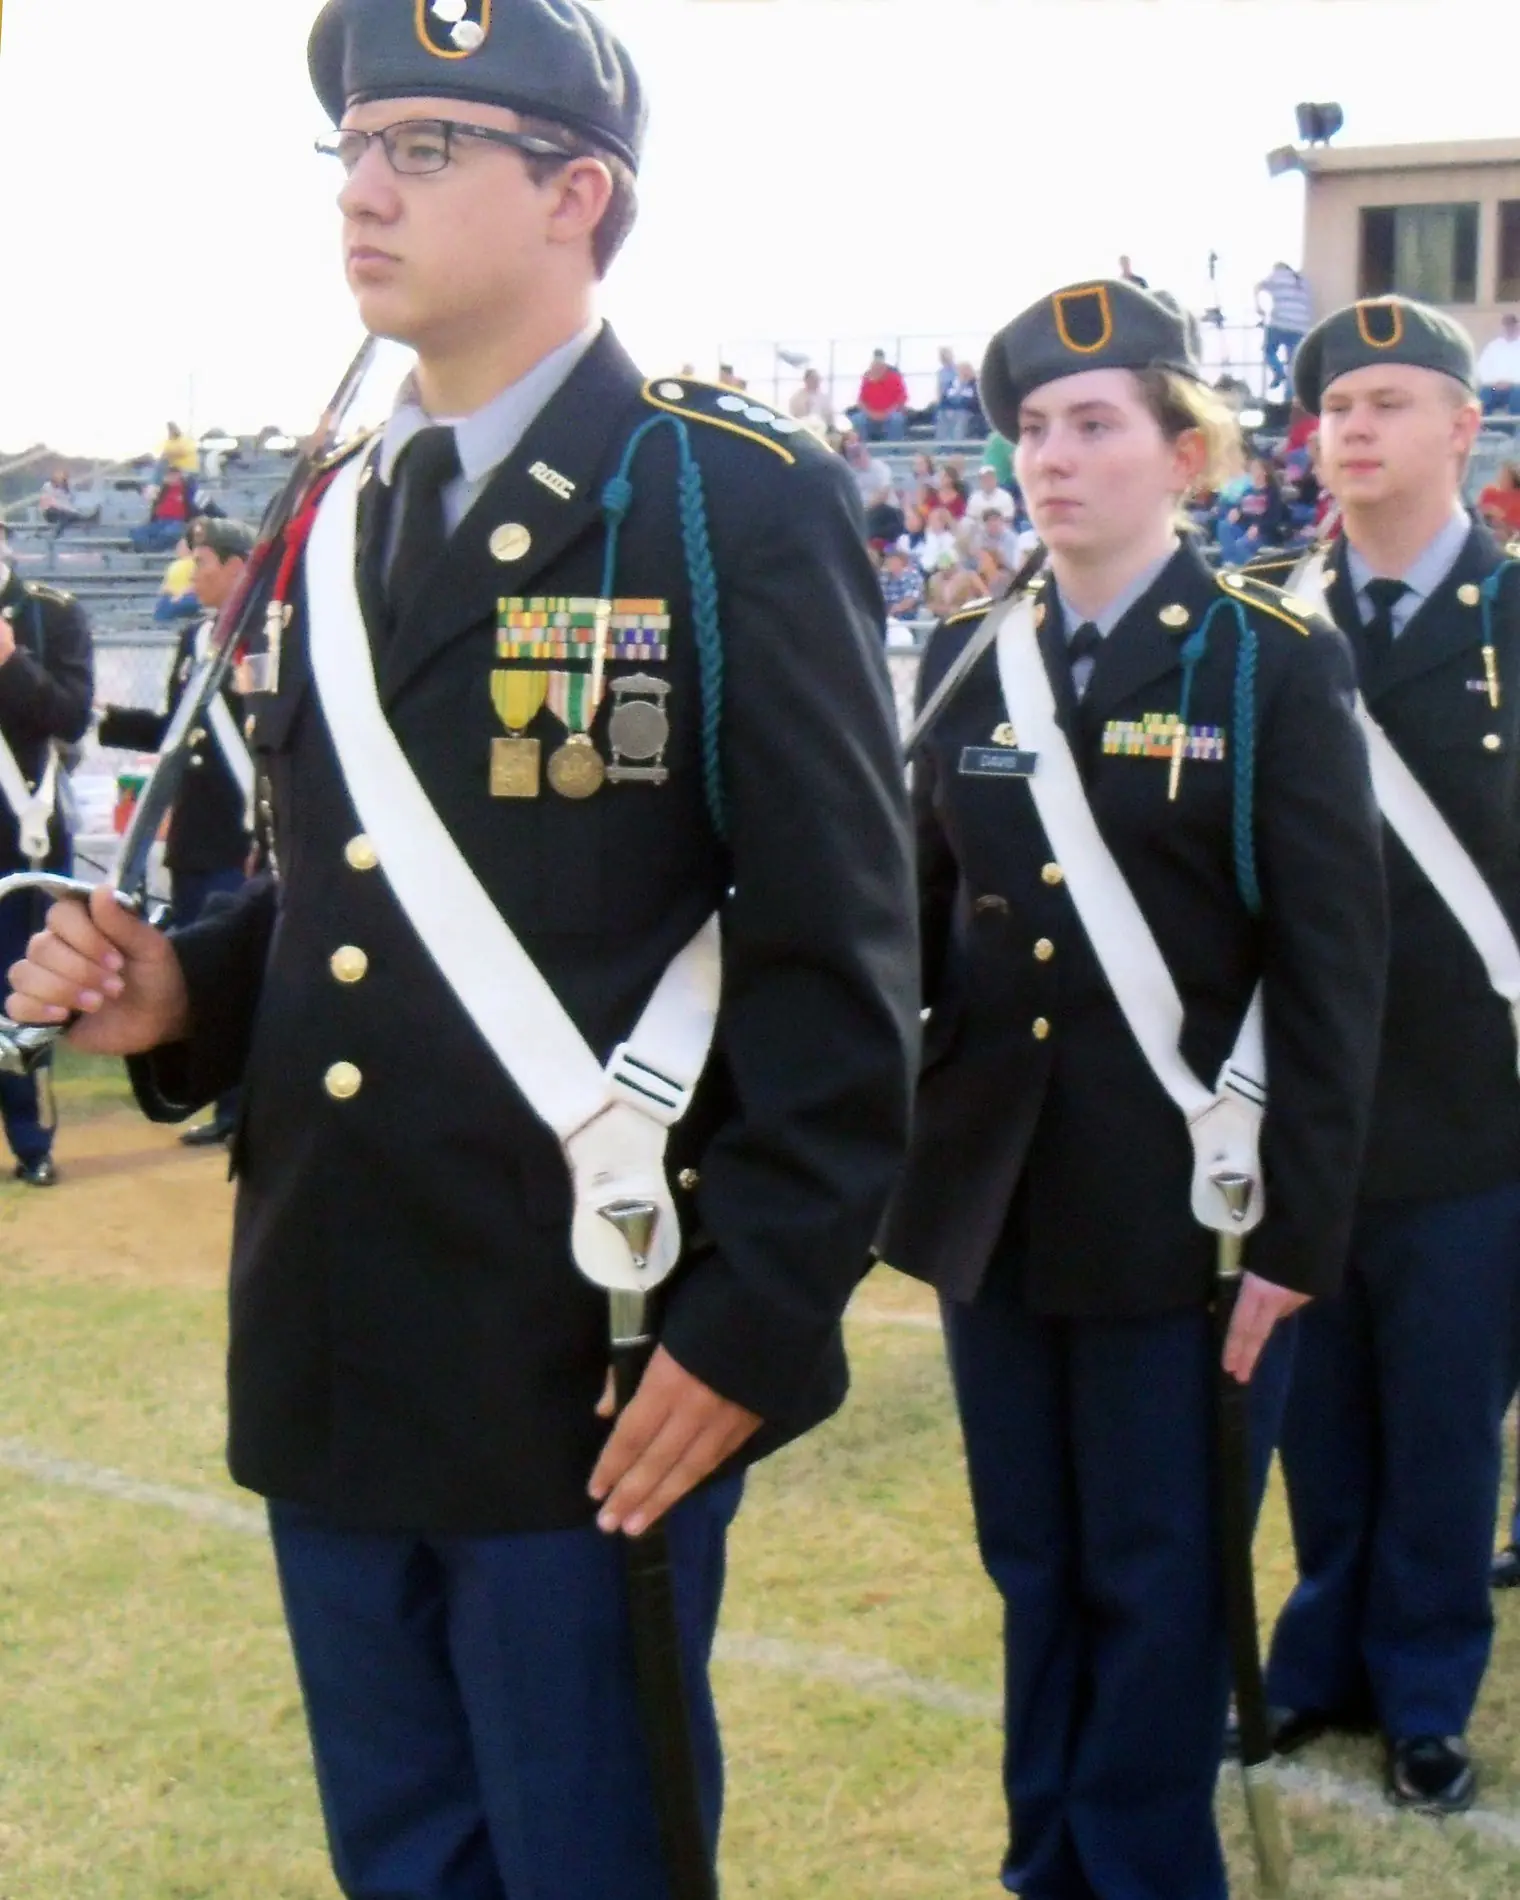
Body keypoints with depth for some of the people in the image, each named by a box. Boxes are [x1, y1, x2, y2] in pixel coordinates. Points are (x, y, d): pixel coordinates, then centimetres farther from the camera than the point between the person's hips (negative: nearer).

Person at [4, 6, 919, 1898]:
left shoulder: (741, 507, -9)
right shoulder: (336, 526, 12)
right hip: (332, 1360, 7)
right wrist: (181, 990, -1)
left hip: (590, 1369, -7)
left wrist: (754, 1322, -17)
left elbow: (835, 952, -13)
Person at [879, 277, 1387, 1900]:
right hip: (990, 1195, 4)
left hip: (1176, 1206, -4)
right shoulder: (964, 655, 7)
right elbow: (927, 912, 8)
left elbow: (1333, 972, -8)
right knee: (1032, 1567, 15)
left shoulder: (1279, 665, -6)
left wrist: (1298, 1233, -11)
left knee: (1156, 1581, 7)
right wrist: (881, 1146, 3)